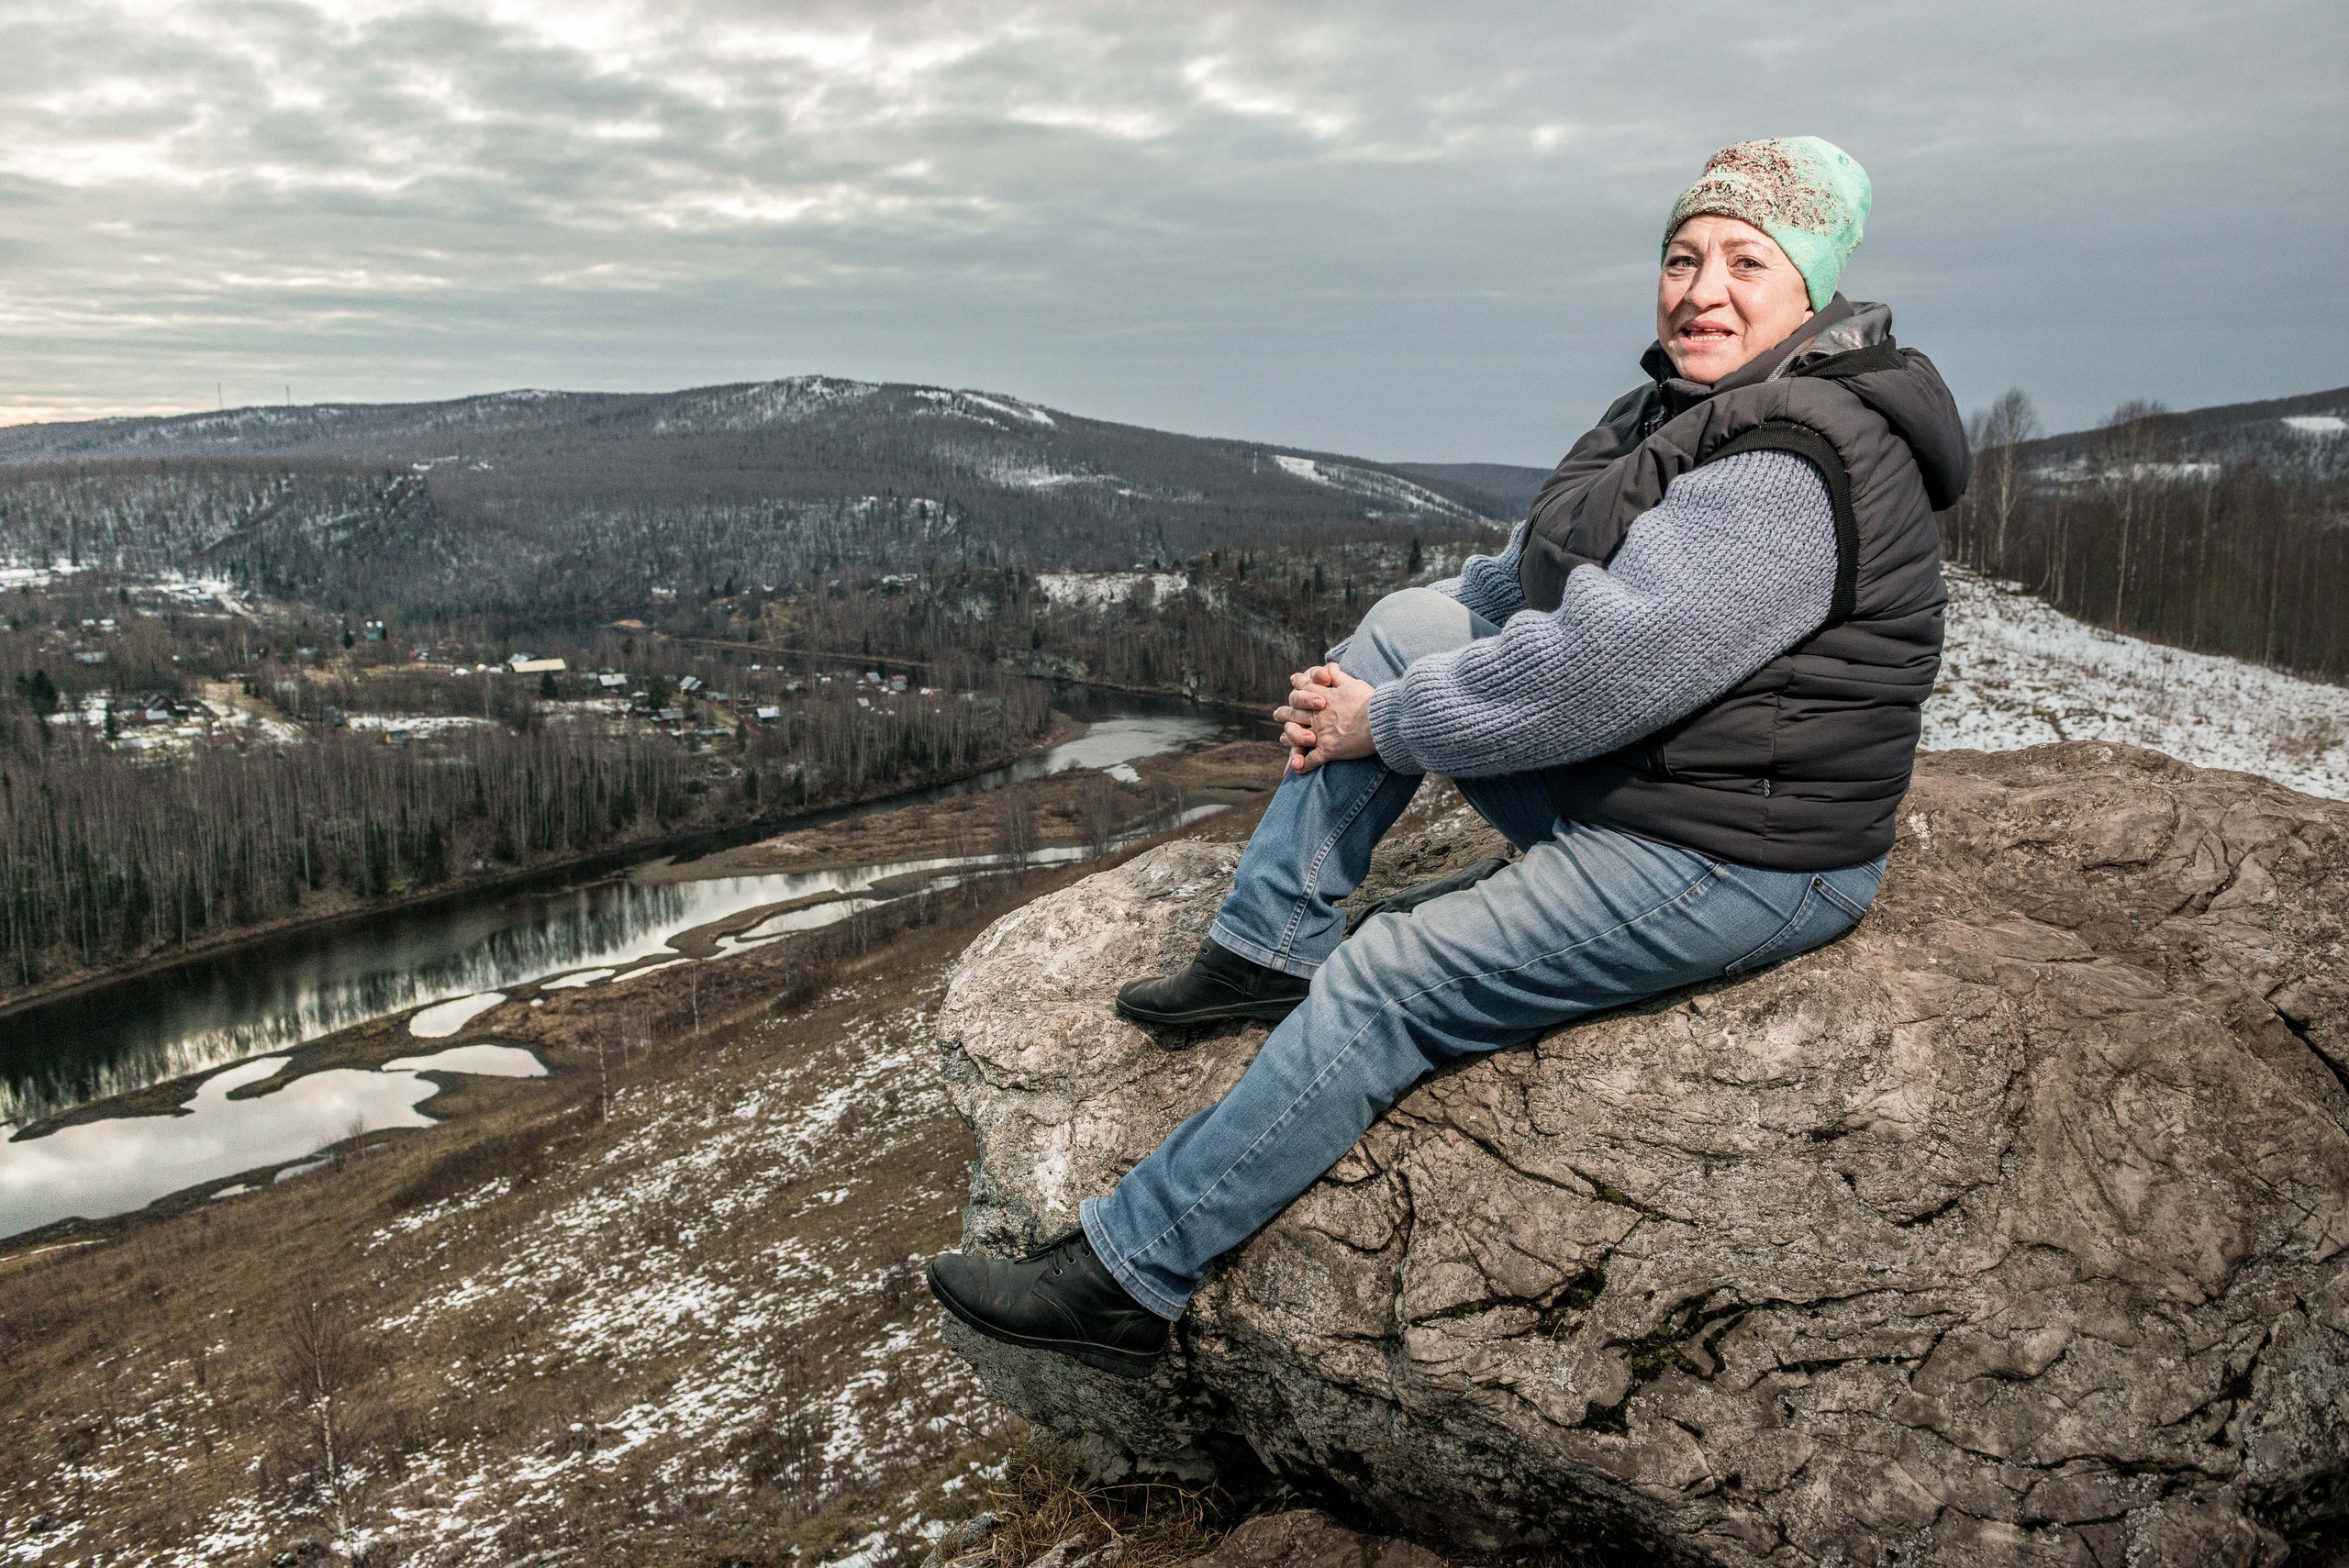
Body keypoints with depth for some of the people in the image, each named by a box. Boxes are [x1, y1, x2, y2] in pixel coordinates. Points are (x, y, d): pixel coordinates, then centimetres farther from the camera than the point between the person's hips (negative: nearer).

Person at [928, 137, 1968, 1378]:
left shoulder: (1784, 480, -25)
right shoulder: (1686, 410, 9)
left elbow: (1586, 678, -28)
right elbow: (1532, 580, 14)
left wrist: (1380, 724, -15)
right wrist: (1358, 681, 2)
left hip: (1726, 865, -10)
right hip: (1625, 782, 10)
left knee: (1380, 991, -14)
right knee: (1405, 624, 4)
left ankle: (1128, 1273, -3)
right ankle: (1267, 946, 7)